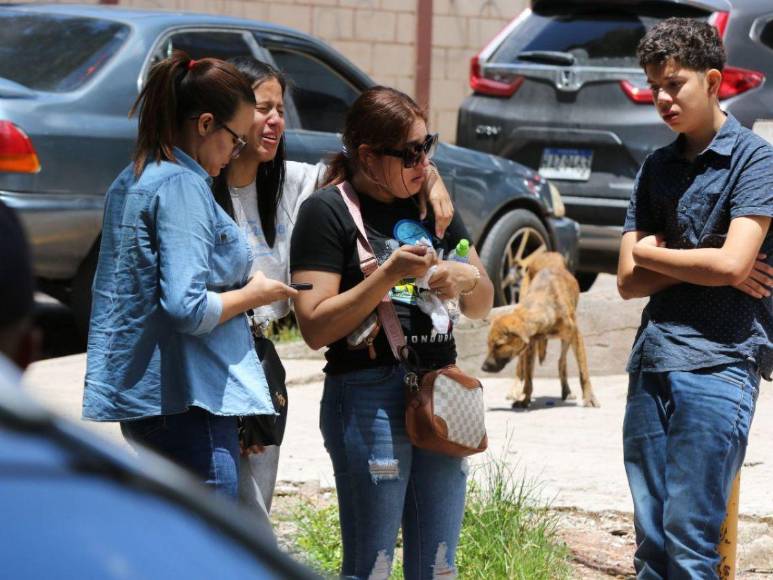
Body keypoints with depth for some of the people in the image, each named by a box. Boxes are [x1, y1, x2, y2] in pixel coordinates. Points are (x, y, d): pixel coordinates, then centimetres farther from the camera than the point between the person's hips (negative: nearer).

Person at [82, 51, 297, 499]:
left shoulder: (131, 182, 15)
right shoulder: (183, 185, -15)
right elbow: (188, 308, -24)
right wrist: (252, 295, -7)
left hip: (138, 393, 10)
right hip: (190, 400, -10)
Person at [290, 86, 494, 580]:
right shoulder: (328, 211, -5)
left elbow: (482, 307, 20)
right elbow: (316, 327, -12)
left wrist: (468, 279, -2)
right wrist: (387, 276, -20)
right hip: (369, 399, -6)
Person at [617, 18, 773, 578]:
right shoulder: (657, 169, 16)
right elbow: (629, 279, 9)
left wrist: (652, 253, 2)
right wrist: (704, 268, -6)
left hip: (719, 364, -6)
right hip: (652, 364, 6)